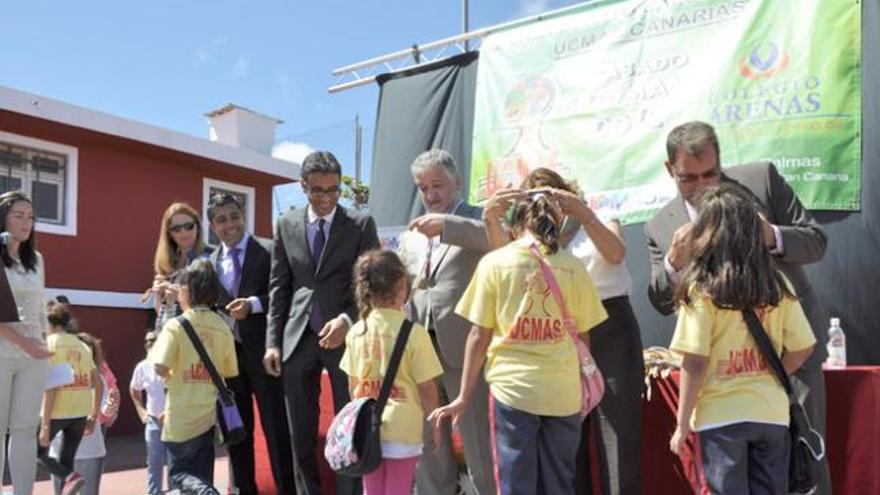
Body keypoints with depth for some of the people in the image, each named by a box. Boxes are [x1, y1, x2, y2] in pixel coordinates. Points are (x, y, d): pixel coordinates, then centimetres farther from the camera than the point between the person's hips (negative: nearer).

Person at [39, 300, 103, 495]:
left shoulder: (50, 342, -6)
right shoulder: (82, 345, 12)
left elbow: (50, 386, -14)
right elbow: (99, 385, 10)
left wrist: (45, 425, -13)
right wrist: (94, 417, 17)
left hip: (57, 412, -5)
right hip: (80, 413, 5)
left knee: (37, 451, 16)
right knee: (65, 462, 15)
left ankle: (69, 477, -7)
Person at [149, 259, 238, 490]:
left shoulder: (175, 325, -10)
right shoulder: (223, 328, 2)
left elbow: (160, 368, -18)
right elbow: (230, 372, 6)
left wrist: (152, 354, 3)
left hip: (181, 417, -4)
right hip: (209, 414, 4)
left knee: (179, 475, 10)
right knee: (202, 477, 15)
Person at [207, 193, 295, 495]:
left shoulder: (268, 252, -4)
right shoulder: (210, 262, 12)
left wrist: (253, 304, -20)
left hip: (262, 350, -5)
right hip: (227, 353, 5)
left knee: (276, 425, -2)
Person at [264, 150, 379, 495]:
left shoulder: (361, 224, 1)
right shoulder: (286, 224, 8)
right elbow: (279, 286, 9)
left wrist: (347, 320, -18)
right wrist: (273, 341, 3)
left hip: (345, 336, -2)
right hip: (298, 338, 3)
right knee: (300, 434, 10)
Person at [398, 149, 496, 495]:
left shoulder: (478, 220, 3)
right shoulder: (411, 235, 18)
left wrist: (446, 224, -29)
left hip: (462, 348, -5)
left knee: (476, 440, 3)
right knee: (427, 441, 13)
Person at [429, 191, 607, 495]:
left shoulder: (494, 263, -2)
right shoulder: (572, 266, 3)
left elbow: (479, 336, -1)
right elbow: (582, 337, 8)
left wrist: (464, 397, 6)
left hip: (512, 387, -2)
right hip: (564, 392, 2)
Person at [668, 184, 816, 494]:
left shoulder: (701, 289, -13)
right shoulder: (777, 284, -1)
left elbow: (695, 364, -14)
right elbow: (802, 349, 3)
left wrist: (683, 423, -5)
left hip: (721, 416, -4)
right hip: (772, 413, 4)